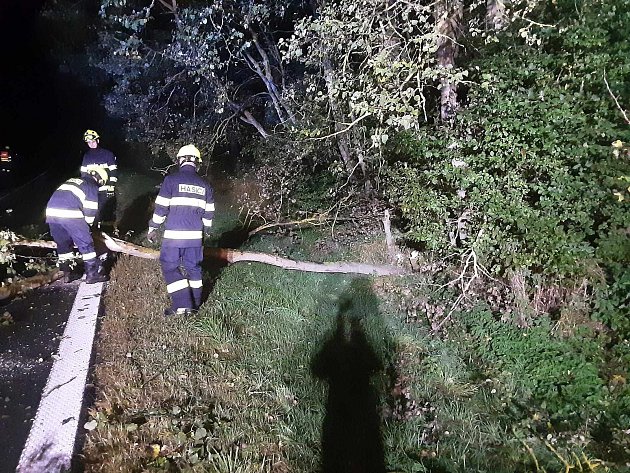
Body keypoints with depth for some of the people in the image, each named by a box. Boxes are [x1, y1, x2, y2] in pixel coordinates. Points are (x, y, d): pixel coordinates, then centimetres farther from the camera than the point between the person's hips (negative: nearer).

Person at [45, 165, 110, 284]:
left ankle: (67, 273, 27)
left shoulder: (72, 181, 32)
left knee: (63, 244, 20)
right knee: (86, 243, 3)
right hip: (70, 214, -7)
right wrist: (87, 224, 19)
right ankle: (92, 274, 5)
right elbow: (91, 209, 2)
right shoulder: (92, 186, 10)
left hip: (51, 211, 7)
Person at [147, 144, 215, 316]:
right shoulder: (204, 184, 8)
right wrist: (205, 231, 25)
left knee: (170, 267, 6)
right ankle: (194, 304, 22)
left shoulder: (171, 180, -5)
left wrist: (153, 228, 5)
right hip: (195, 235, 4)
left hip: (173, 235, -4)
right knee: (193, 267, 15)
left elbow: (161, 207, -6)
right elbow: (208, 213, 12)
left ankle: (182, 305, 1)